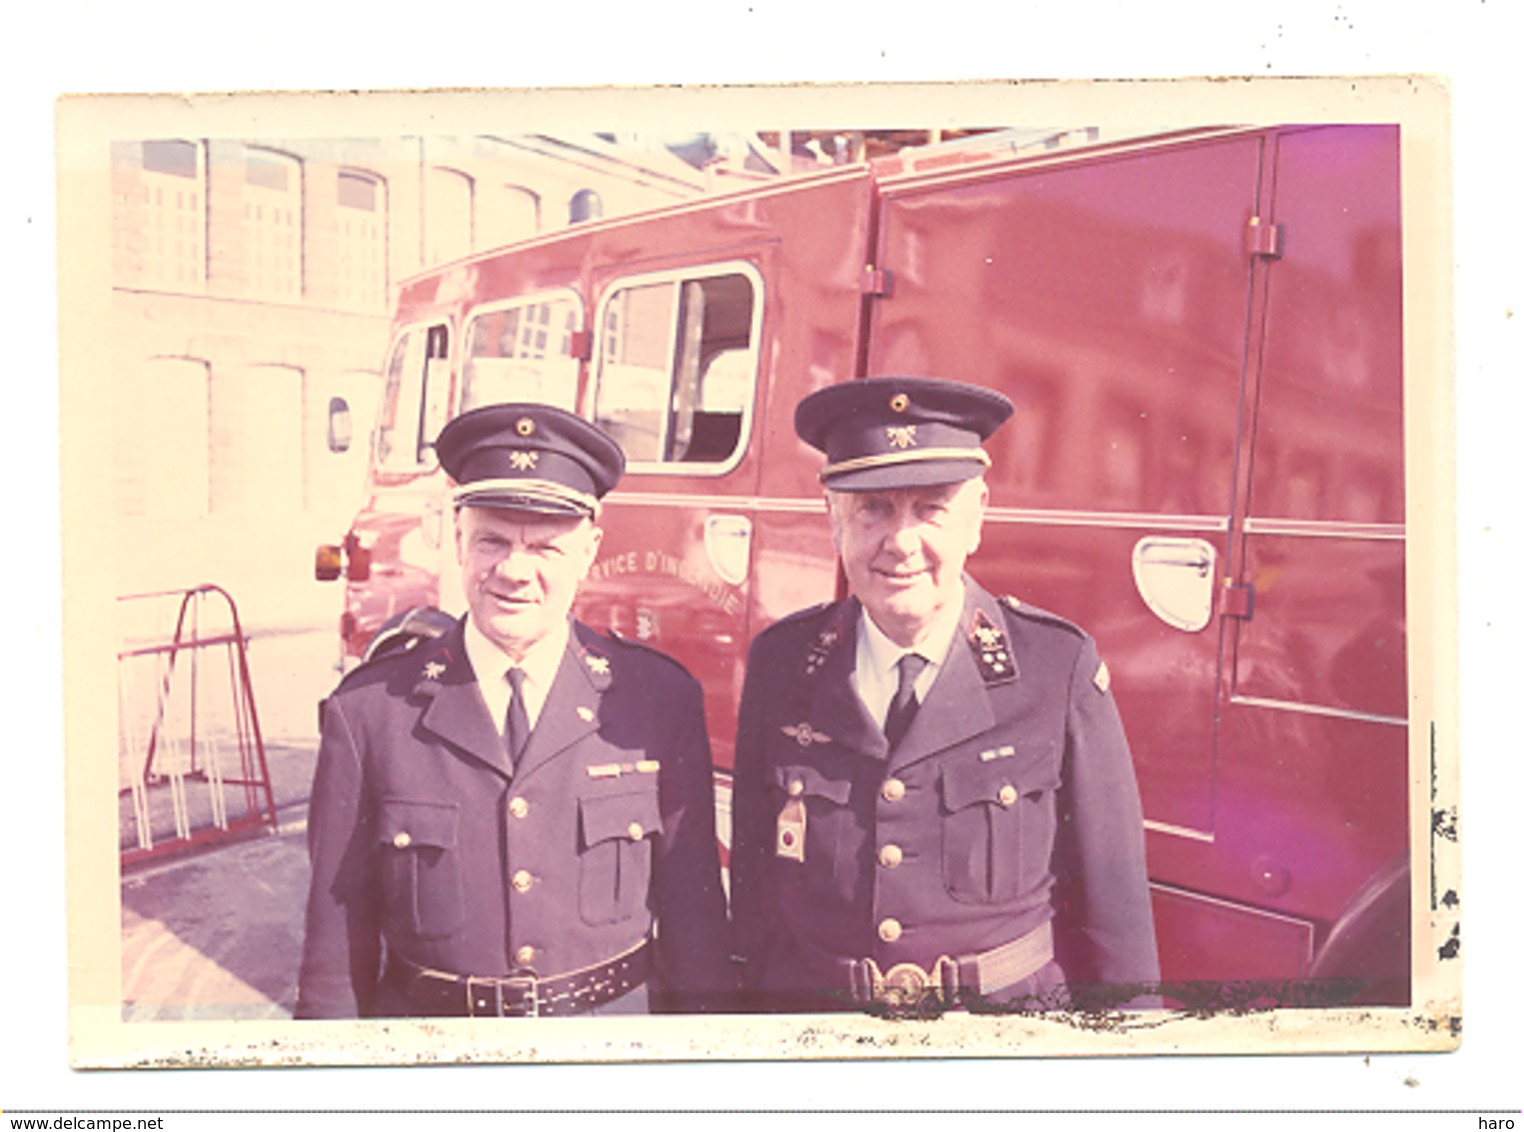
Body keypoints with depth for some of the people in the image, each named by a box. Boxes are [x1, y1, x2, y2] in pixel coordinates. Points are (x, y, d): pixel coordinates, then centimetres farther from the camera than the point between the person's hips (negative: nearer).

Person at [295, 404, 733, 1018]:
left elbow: (693, 912, -2)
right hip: (425, 1013, 0)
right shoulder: (368, 710, -8)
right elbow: (339, 926, -1)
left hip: (617, 1012, 1)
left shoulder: (662, 699, -7)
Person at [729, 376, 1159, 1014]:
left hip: (1010, 1007, -1)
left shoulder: (1060, 668, -11)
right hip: (810, 1002, 2)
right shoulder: (779, 664, -5)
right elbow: (752, 884, 3)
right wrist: (749, 1029, 6)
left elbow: (1113, 902, -6)